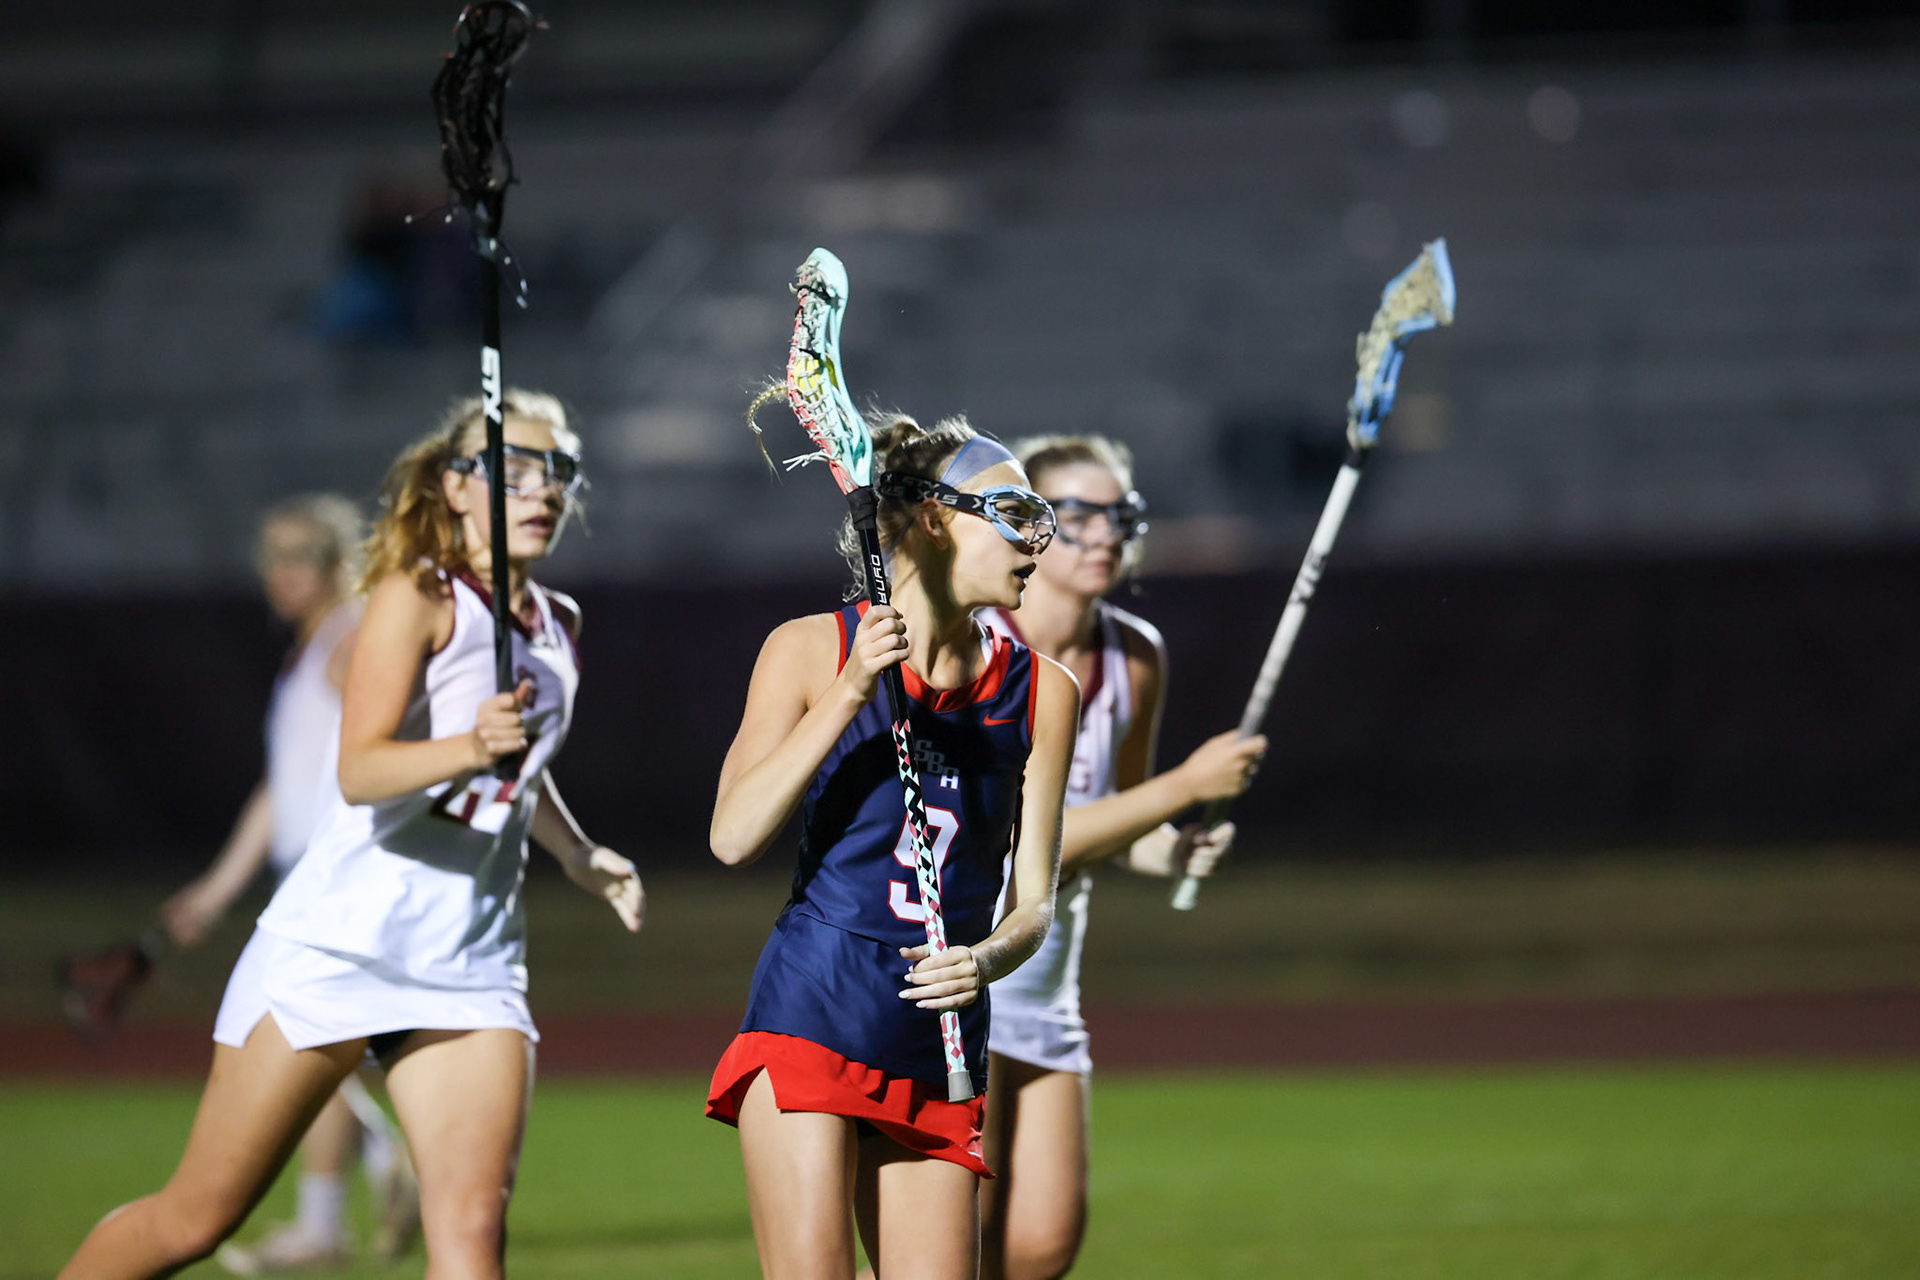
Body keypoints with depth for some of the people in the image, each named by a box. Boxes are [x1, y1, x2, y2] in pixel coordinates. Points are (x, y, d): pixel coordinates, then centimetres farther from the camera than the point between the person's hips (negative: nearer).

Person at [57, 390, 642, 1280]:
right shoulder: (418, 598, -8)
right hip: (339, 936, -5)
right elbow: (360, 770, -24)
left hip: (472, 964, 5)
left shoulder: (558, 629, 13)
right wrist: (468, 749, -40)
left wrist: (579, 855, 24)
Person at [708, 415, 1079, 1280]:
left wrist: (986, 959, -14)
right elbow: (734, 836, -10)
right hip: (809, 1014, -4)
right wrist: (850, 694, -17)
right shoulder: (813, 651, 0)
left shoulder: (1042, 693, 9)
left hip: (940, 1045, 4)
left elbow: (1032, 901, 9)